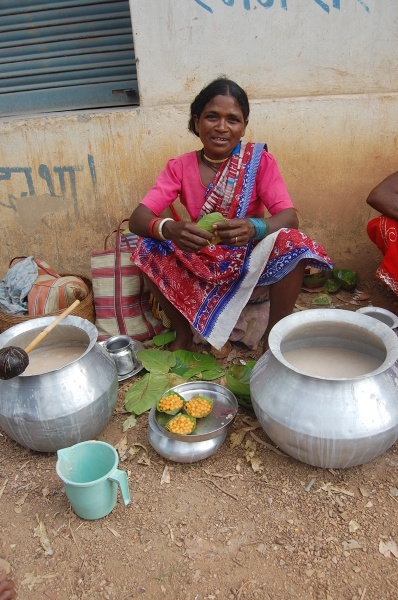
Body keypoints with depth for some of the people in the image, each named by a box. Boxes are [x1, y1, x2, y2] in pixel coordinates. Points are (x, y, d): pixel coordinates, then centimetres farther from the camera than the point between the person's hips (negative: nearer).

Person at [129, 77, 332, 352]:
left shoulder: (259, 161, -6)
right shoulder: (180, 167, -4)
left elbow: (290, 217, -18)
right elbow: (137, 219, -15)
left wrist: (253, 228, -41)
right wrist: (170, 229, -39)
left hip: (252, 269, -1)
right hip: (201, 271, 1)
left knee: (292, 241, -28)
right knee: (149, 246, -21)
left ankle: (273, 337, -9)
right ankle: (183, 332, -3)